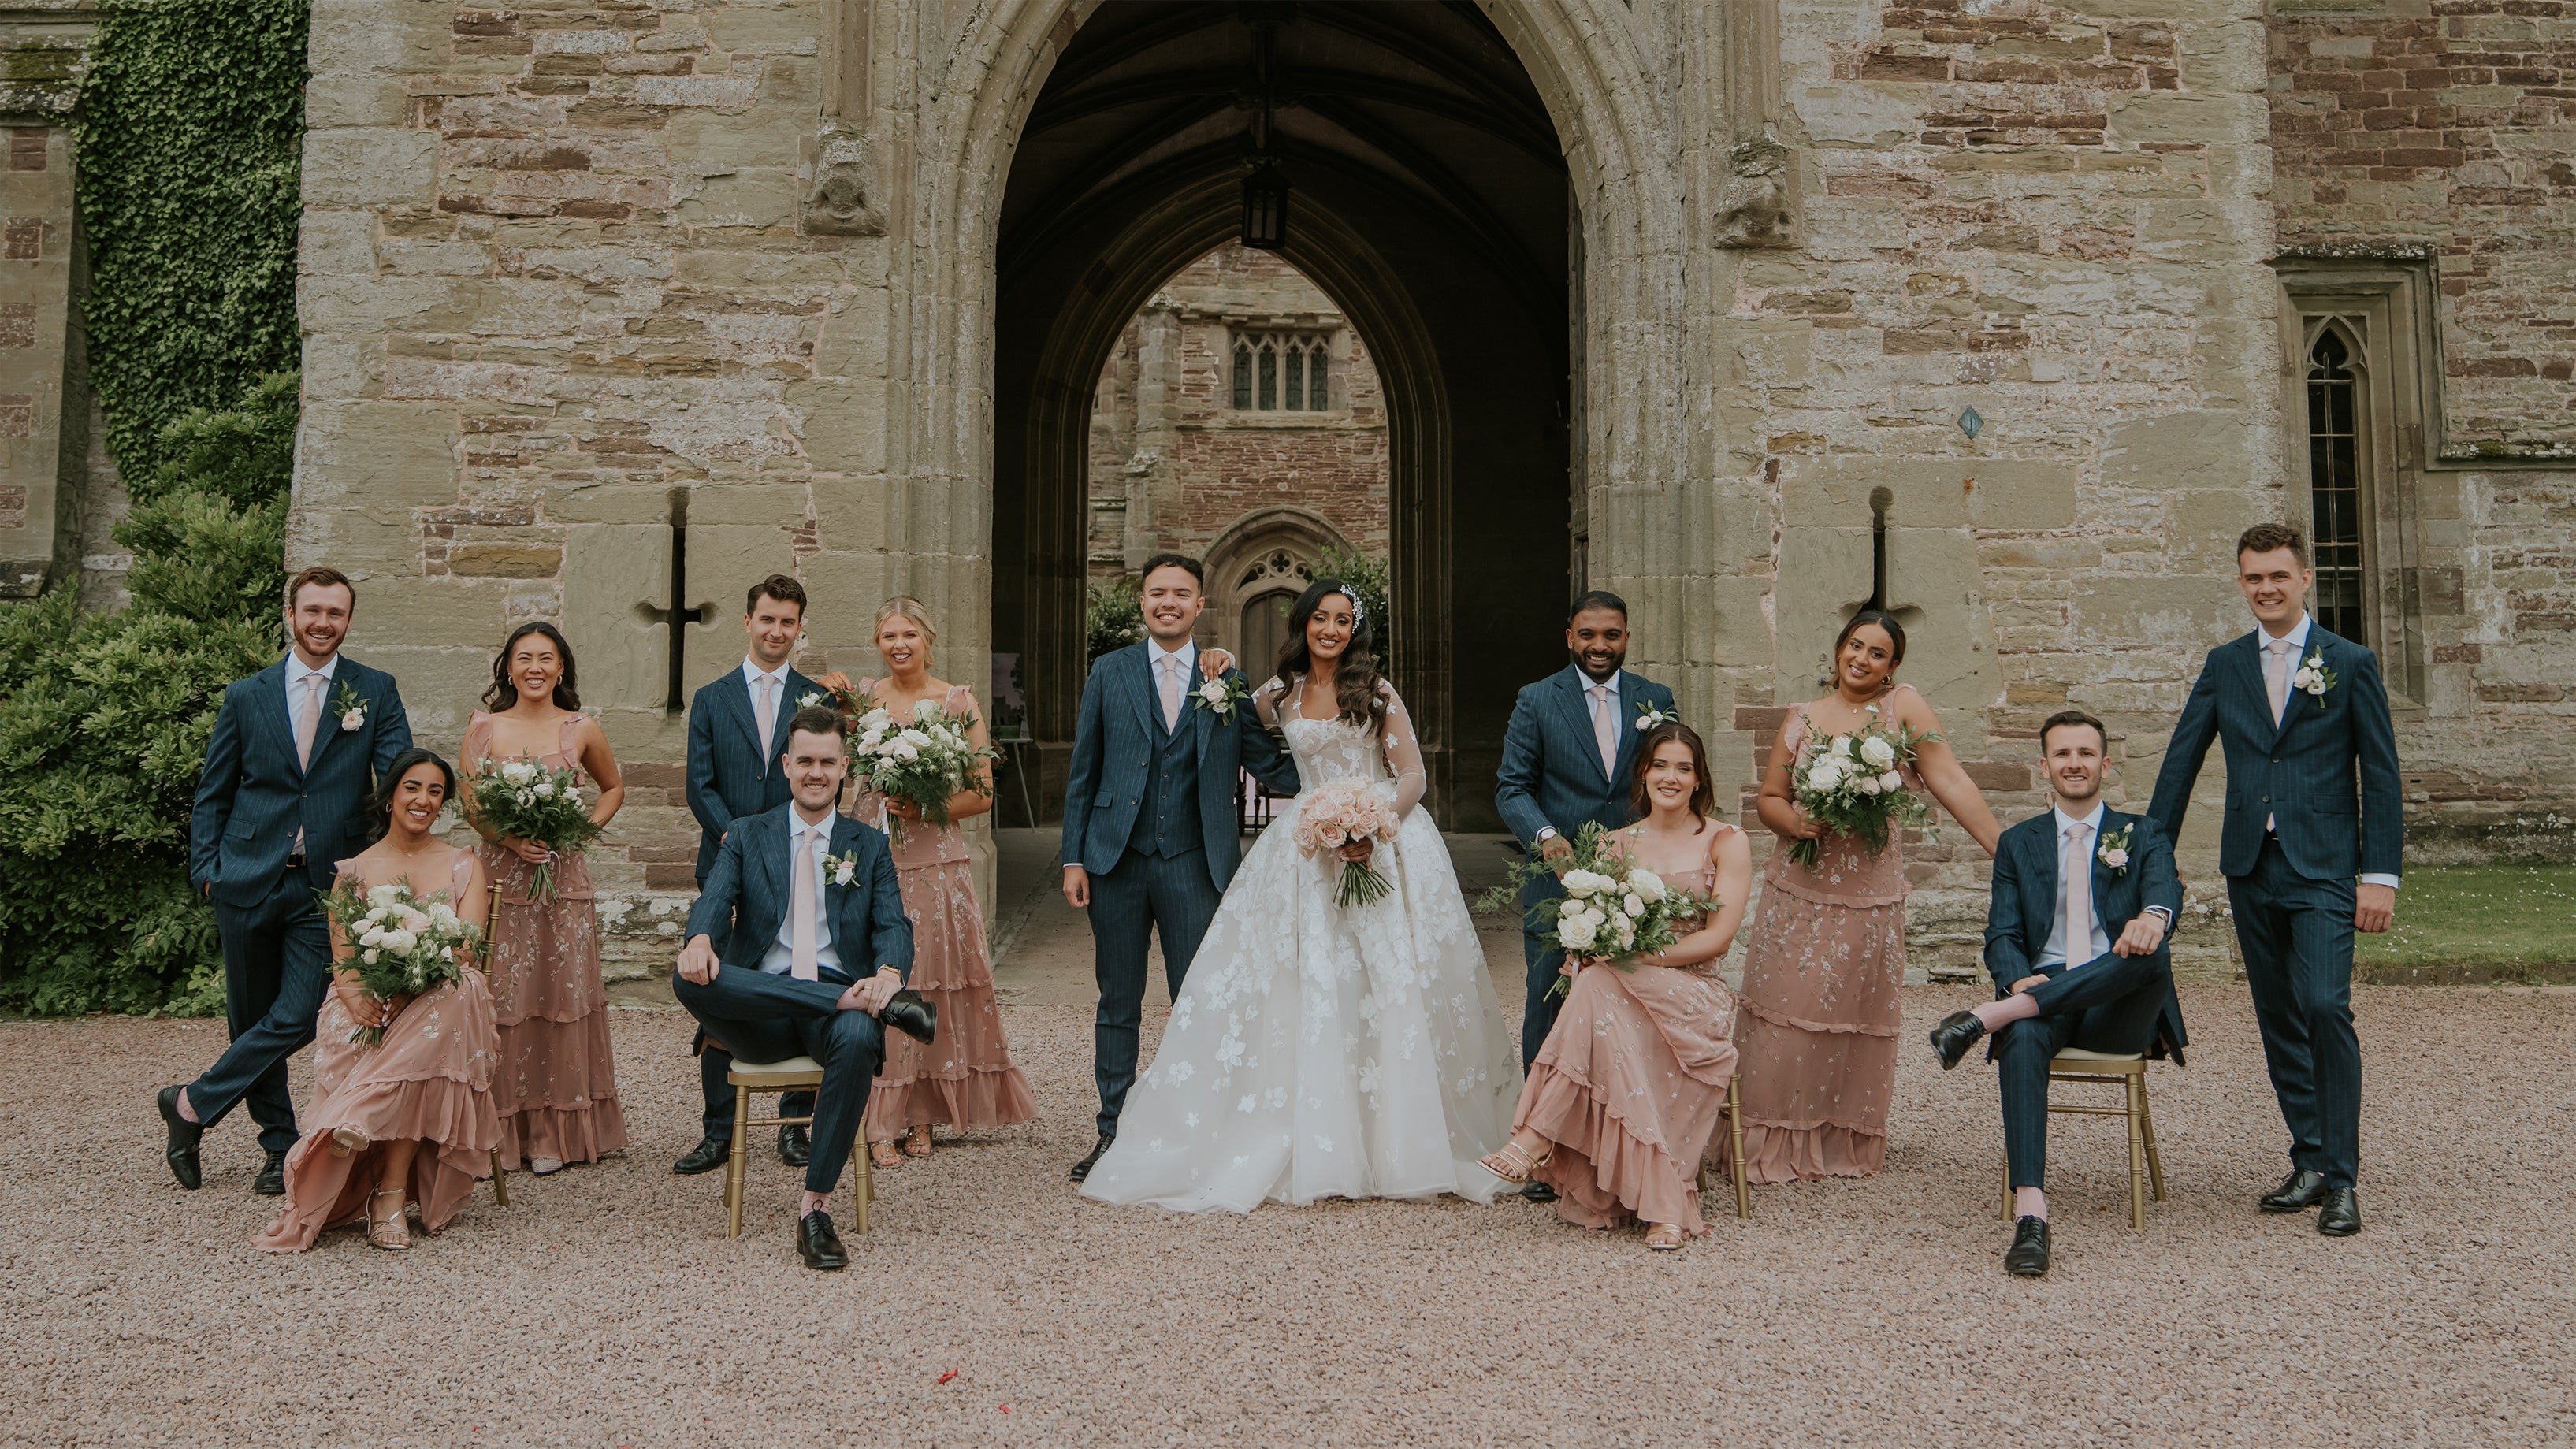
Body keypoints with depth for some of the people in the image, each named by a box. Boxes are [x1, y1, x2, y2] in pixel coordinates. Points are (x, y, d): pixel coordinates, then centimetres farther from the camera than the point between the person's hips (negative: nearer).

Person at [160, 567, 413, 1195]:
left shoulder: (376, 691, 4)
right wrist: (206, 869, 2)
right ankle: (281, 1145, 23)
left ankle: (191, 1106, 12)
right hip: (248, 880, 2)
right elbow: (213, 794, 12)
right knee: (250, 1017, 9)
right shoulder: (247, 695, 7)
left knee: (297, 1017, -8)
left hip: (325, 885, -1)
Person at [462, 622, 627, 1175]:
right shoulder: (483, 727, 4)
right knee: (498, 1002, -2)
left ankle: (554, 1133, 10)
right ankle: (499, 1133, 7)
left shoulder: (582, 730, 4)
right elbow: (469, 804, 3)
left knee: (562, 998, 1)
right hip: (499, 879, 0)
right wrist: (512, 840, -13)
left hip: (564, 879, 0)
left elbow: (614, 788, 18)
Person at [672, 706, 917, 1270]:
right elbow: (716, 898, -1)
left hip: (841, 999, 0)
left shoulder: (869, 845, 17)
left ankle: (815, 1209, -29)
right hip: (760, 1015, 1)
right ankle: (857, 1001, -31)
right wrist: (700, 939, -28)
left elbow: (893, 925, 4)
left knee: (858, 1039, -37)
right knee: (689, 979, -32)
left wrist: (889, 974, -22)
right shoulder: (748, 836, 17)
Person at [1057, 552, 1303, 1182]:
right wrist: (1073, 858, 1)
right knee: (1118, 1002, 9)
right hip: (1116, 859, 1)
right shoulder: (1109, 673, 6)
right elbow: (1083, 771, 6)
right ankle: (1113, 1132, 20)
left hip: (1193, 863, 0)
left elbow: (1267, 763, 4)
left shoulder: (1229, 681, 6)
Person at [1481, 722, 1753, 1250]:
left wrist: (1641, 956, -19)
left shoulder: (1726, 842, 4)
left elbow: (1719, 936, -6)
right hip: (1627, 994, 3)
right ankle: (1663, 1205, -34)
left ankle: (1537, 1138, -31)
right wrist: (1589, 950, -14)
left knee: (1600, 989, -35)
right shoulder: (1618, 844, 16)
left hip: (1695, 997, -3)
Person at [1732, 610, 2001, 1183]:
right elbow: (1769, 797, 10)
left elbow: (1951, 782, -6)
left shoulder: (1904, 706, 1)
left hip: (1871, 891, -1)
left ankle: (1848, 1144, 21)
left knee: (1859, 1016, 6)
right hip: (1798, 887, 1)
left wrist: (2006, 852, -13)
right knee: (1787, 1009, 2)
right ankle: (1776, 1142, 14)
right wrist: (1797, 822, -12)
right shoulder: (1802, 717, 7)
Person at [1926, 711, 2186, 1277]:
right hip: (2042, 997, 0)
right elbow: (2002, 936, 9)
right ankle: (2029, 1214, -46)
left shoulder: (2143, 835, 17)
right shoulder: (2017, 843, 20)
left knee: (2153, 953, -36)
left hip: (2118, 1010, 0)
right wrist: (2020, 980, -17)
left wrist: (2154, 914, -35)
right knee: (2022, 1039, -37)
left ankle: (1987, 1016, -38)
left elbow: (2165, 886, -7)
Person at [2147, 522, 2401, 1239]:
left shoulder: (2351, 663, 1)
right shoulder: (2224, 665, 10)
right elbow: (2181, 761, 12)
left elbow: (2381, 776, -1)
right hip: (2250, 868, 4)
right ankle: (2310, 1163, 19)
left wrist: (2380, 875, -7)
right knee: (2278, 1019, 8)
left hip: (2323, 868, -4)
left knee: (2324, 1006, -16)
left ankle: (2341, 1179, -6)